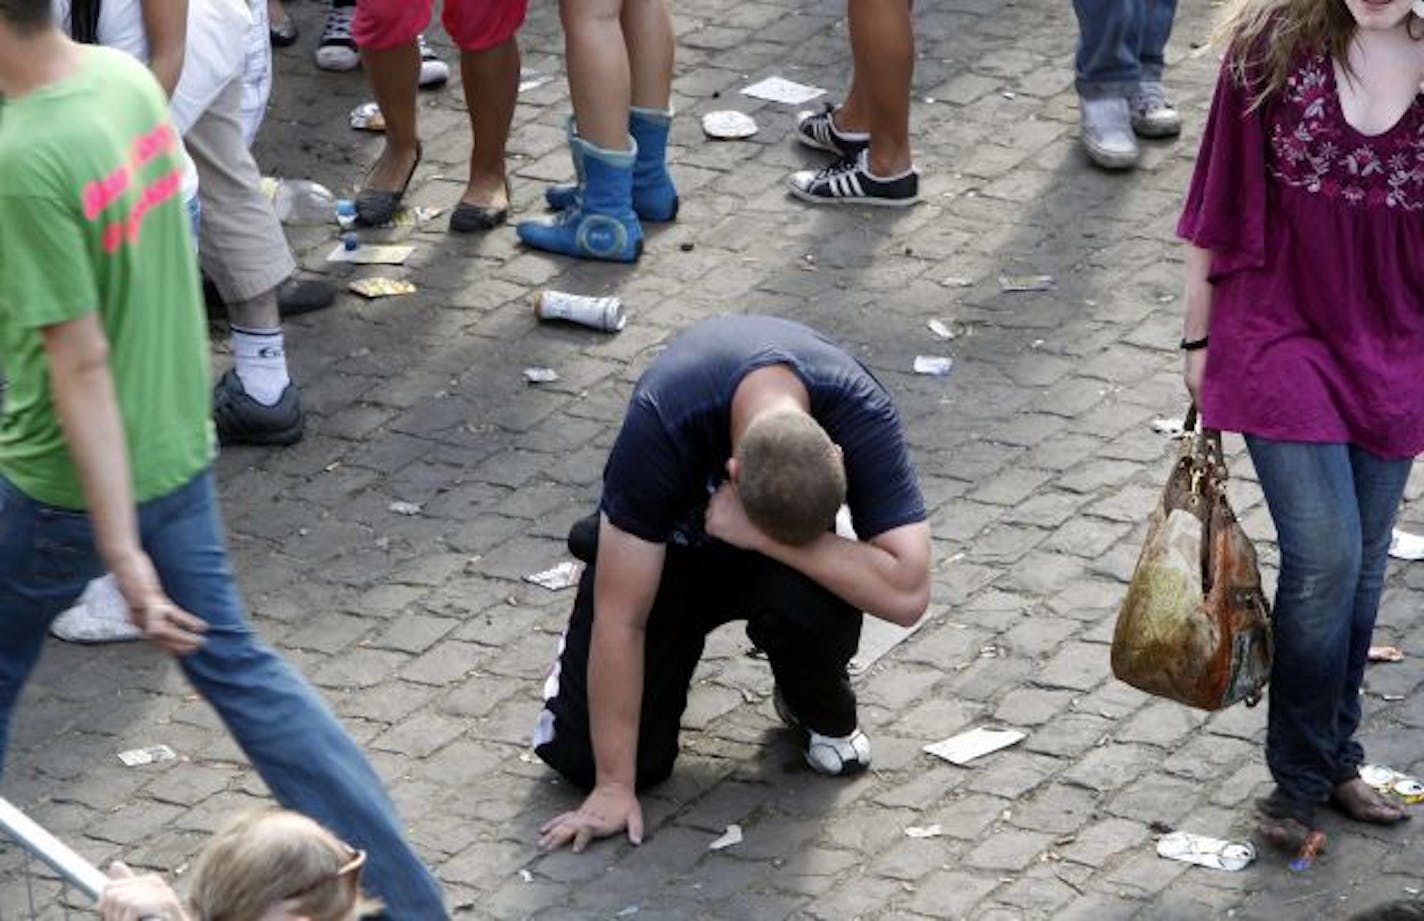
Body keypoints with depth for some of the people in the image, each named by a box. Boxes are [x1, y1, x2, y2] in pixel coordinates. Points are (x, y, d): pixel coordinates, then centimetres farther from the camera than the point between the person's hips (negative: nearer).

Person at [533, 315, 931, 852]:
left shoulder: (860, 415, -34)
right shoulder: (661, 423, -38)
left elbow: (906, 594, -40)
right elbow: (621, 616, -31)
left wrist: (761, 537, -41)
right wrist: (614, 786, -28)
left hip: (770, 561, 1)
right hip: (668, 544, 0)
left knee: (807, 601, -36)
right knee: (582, 755, -15)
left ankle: (819, 710, -1)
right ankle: (581, 668, 20)